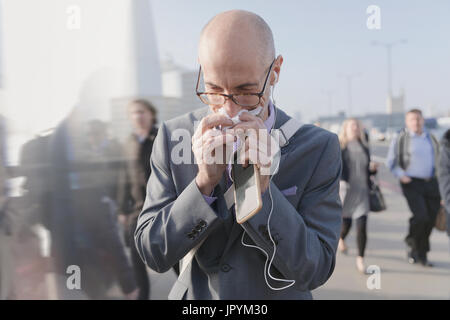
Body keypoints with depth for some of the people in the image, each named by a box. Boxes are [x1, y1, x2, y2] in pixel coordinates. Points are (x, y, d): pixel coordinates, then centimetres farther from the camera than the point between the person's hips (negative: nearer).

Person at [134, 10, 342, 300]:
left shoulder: (319, 148, -18)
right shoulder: (173, 136, -15)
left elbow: (315, 272, -20)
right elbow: (153, 253, -15)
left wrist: (261, 188, -32)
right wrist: (205, 181, -30)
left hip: (278, 294, -1)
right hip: (193, 293, 1)